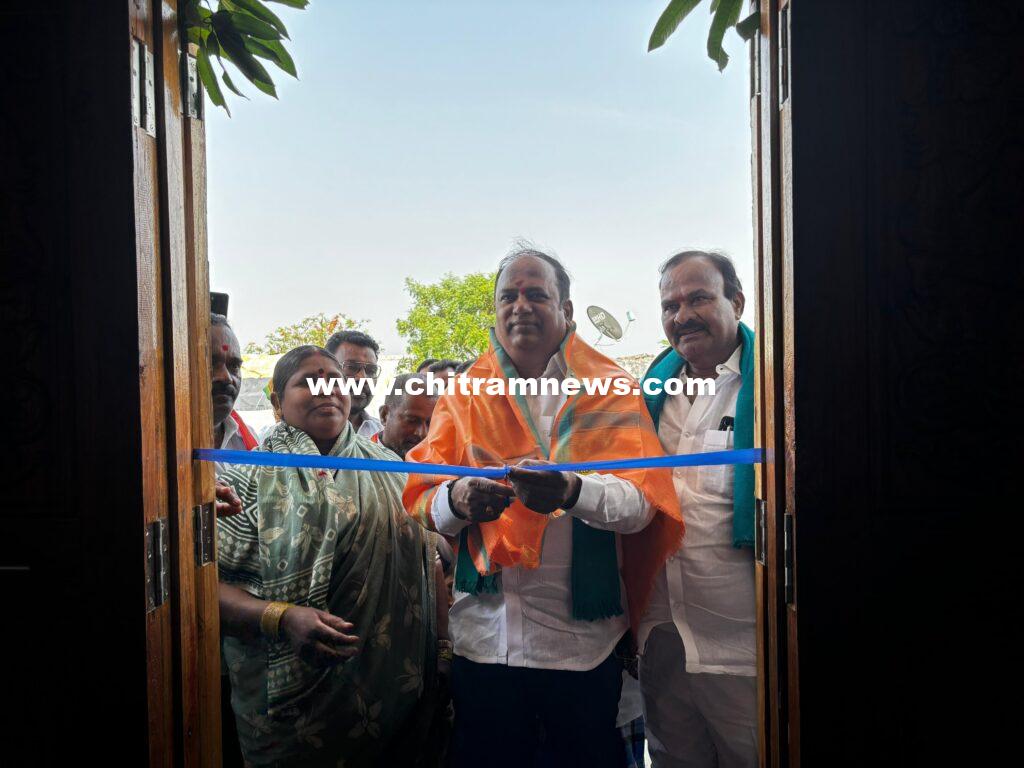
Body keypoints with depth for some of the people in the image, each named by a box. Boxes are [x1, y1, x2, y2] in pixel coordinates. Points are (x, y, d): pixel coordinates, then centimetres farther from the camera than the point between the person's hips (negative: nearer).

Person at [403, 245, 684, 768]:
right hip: (484, 639, 2)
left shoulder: (609, 389, 1)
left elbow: (645, 500, -11)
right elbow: (422, 500, -1)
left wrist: (573, 492, -32)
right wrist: (458, 499, -24)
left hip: (582, 640, -1)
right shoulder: (464, 396, 7)